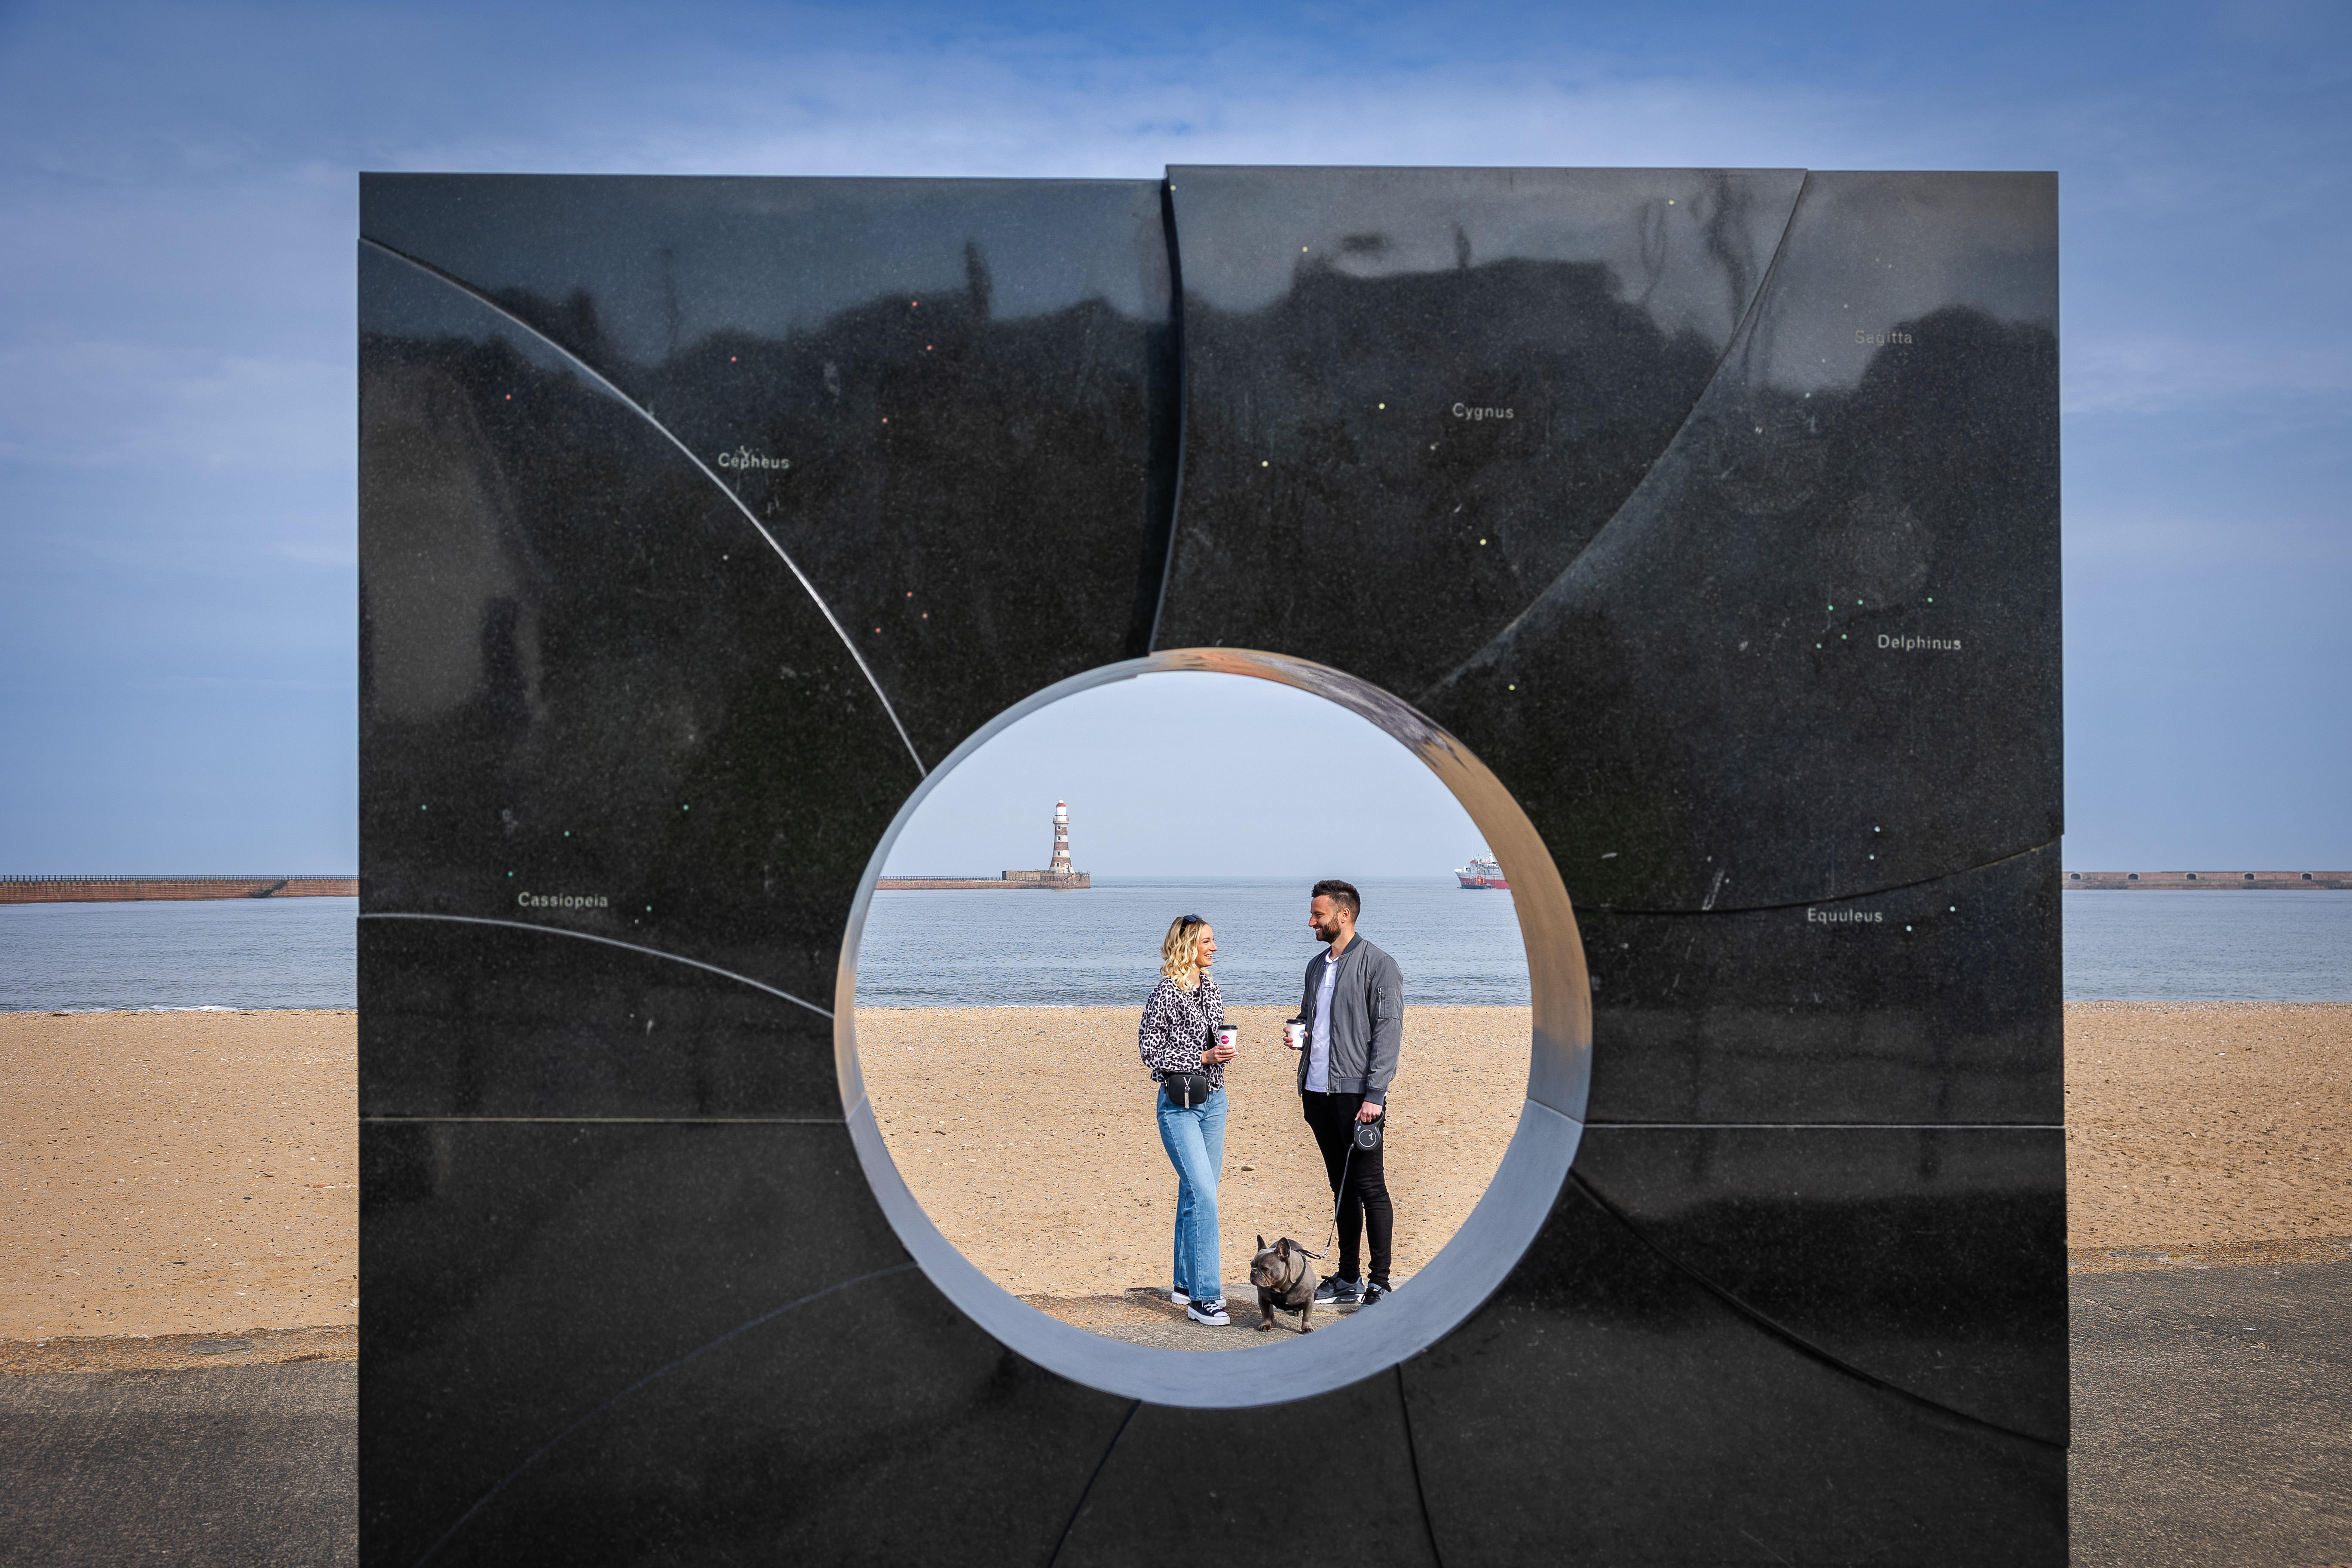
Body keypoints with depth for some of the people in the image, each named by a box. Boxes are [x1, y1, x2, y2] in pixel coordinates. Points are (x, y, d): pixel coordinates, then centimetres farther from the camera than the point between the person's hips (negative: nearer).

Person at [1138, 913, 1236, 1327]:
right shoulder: (1165, 994, -13)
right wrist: (1203, 1057, -17)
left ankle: (1186, 1283, 23)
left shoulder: (1210, 988, 10)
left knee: (1195, 1193, 12)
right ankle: (1203, 1297, -12)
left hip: (1213, 1099, 7)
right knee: (1203, 1194, -14)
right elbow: (1150, 1051, -13)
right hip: (1179, 1104, -7)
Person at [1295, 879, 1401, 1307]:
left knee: (1370, 1188, -2)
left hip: (1357, 1092, -7)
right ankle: (1348, 1280, 20)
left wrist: (1374, 1095, -18)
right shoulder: (1316, 966, 15)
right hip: (1318, 1091, 7)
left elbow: (1388, 1033, -13)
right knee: (1341, 1187, 13)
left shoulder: (1378, 966, -8)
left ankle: (1380, 1285, 4)